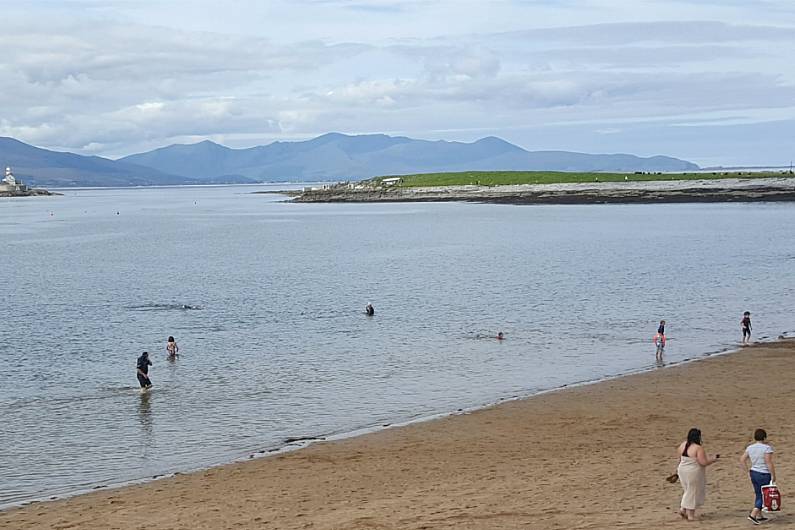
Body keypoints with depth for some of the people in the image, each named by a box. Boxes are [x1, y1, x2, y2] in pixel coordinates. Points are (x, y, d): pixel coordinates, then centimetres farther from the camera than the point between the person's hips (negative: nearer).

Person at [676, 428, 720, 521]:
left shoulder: (683, 445, 0)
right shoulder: (698, 448, -21)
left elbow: (680, 458, 11)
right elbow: (703, 462, -21)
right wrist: (714, 460, -6)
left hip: (683, 471, 7)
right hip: (694, 473, -7)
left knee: (689, 491, 23)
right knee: (693, 492, 6)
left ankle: (683, 509, 17)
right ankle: (690, 515, 13)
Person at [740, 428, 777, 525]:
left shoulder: (750, 448, 5)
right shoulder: (767, 448, -15)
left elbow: (742, 460, 7)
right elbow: (769, 463, -19)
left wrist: (748, 471, 13)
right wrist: (773, 475, -12)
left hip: (753, 473, 7)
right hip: (764, 474, -7)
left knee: (758, 495, 18)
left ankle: (759, 516, 24)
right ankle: (753, 515, -12)